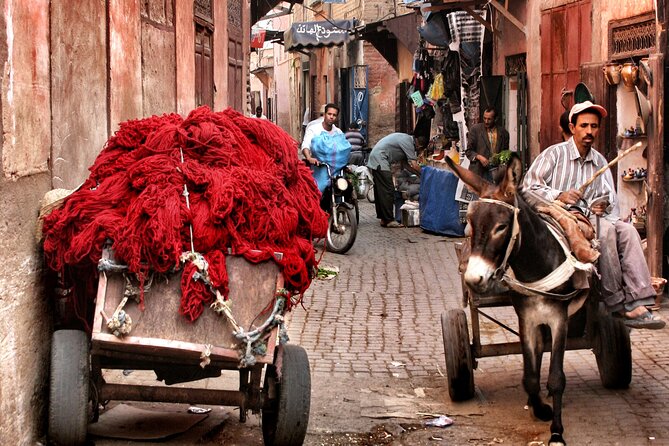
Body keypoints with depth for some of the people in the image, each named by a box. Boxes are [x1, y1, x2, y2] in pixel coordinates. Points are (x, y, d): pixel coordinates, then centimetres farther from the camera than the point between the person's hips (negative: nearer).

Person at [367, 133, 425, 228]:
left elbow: (406, 164, 20)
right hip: (380, 160, -11)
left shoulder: (405, 139, 18)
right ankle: (389, 220, -11)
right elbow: (414, 165, -14)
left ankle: (383, 219, 15)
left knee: (380, 191, 12)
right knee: (387, 191, -10)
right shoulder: (408, 142, -12)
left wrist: (418, 173, 16)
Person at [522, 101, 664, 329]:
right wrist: (559, 195, -18)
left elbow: (610, 198, 17)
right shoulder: (554, 154, 2)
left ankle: (637, 303, -34)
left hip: (589, 218, 5)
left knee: (627, 230, -24)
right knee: (606, 230, -32)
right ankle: (616, 304, -27)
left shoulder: (600, 162, 19)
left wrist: (604, 204, -7)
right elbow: (528, 186, -4)